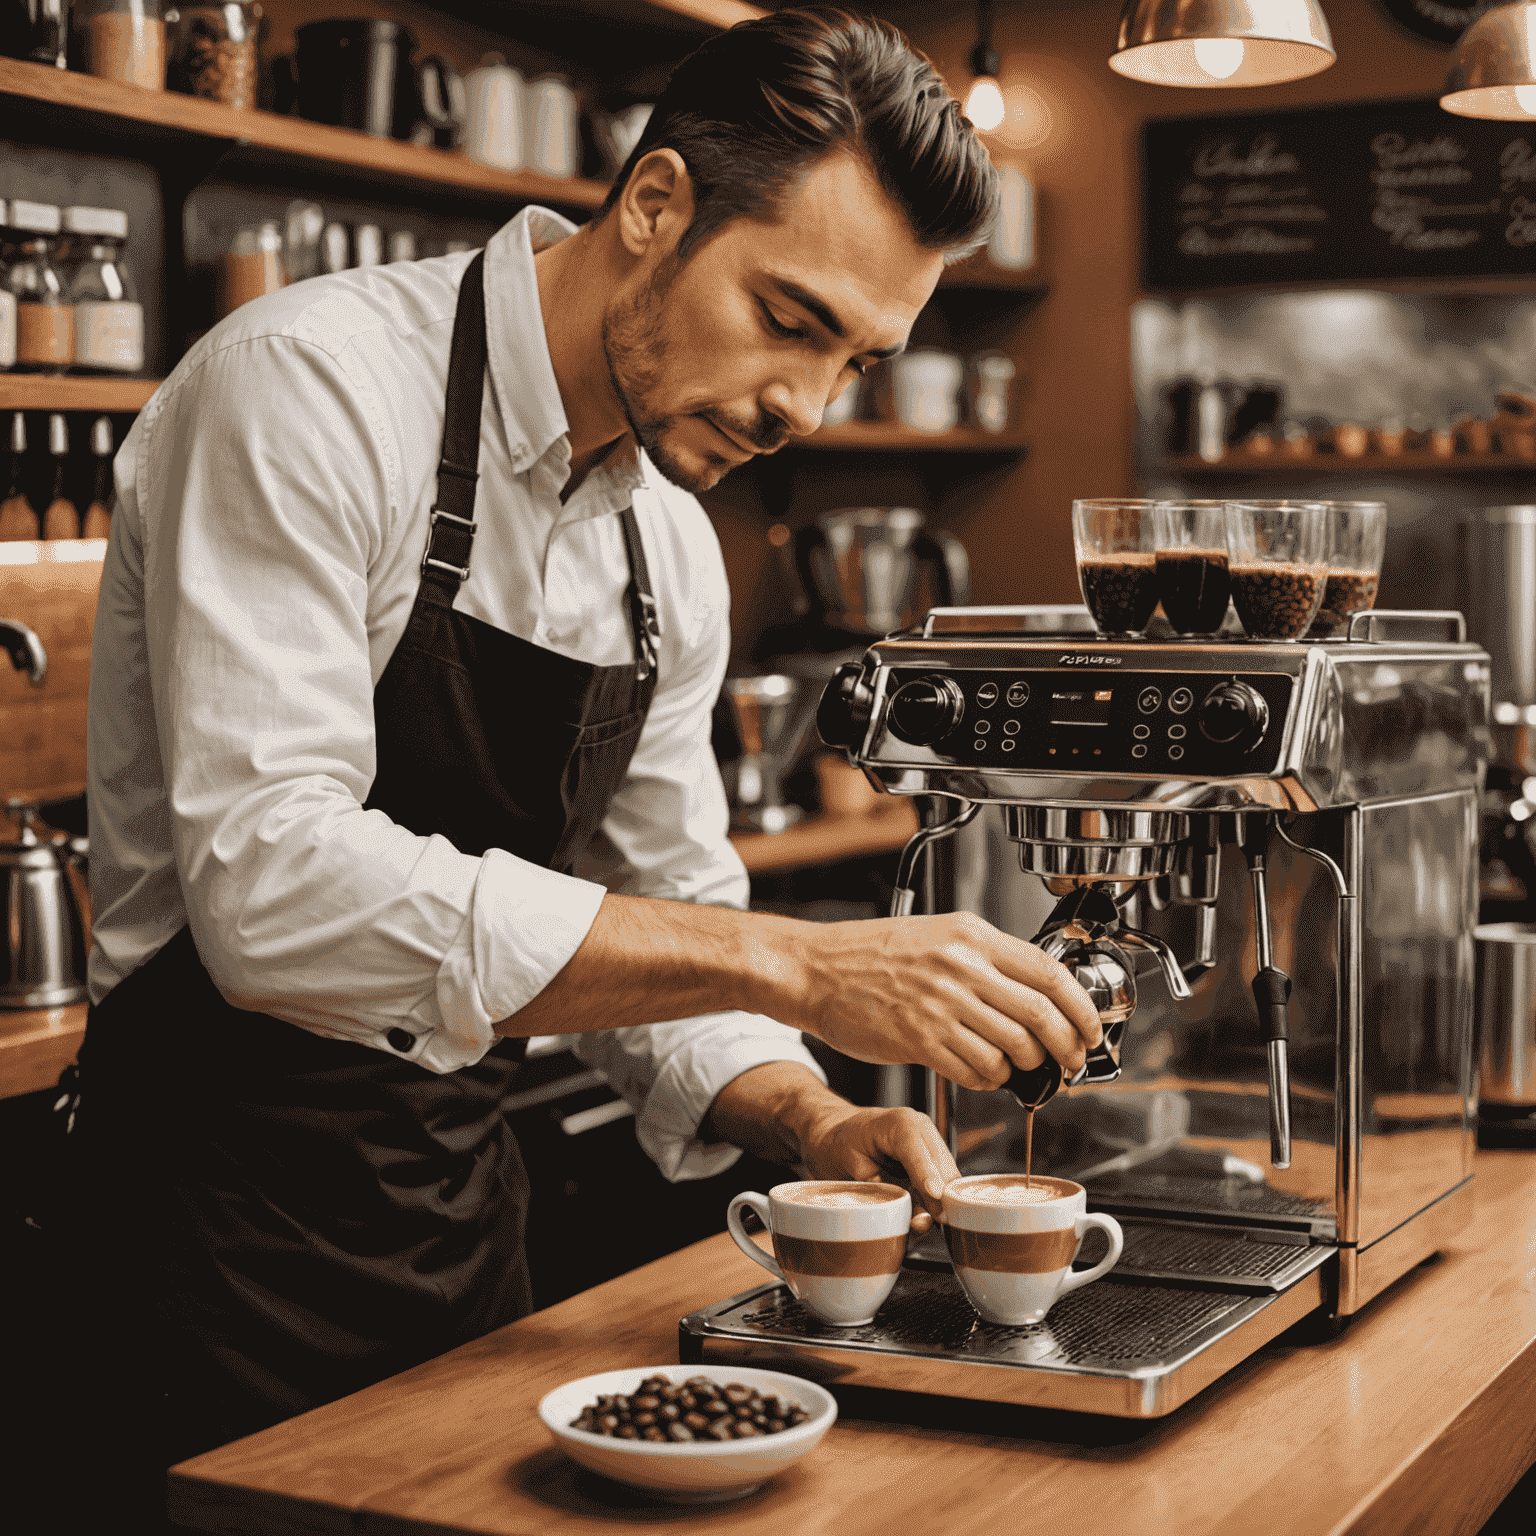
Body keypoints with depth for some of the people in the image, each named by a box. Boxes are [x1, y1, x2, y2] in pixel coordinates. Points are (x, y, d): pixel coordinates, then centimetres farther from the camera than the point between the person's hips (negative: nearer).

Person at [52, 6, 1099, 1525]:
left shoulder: (673, 551, 5)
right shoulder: (311, 388, -18)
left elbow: (664, 929, 11)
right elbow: (272, 887, -30)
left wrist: (803, 1118, -10)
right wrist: (788, 964, -31)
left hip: (466, 1201, 7)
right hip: (233, 1211, -7)